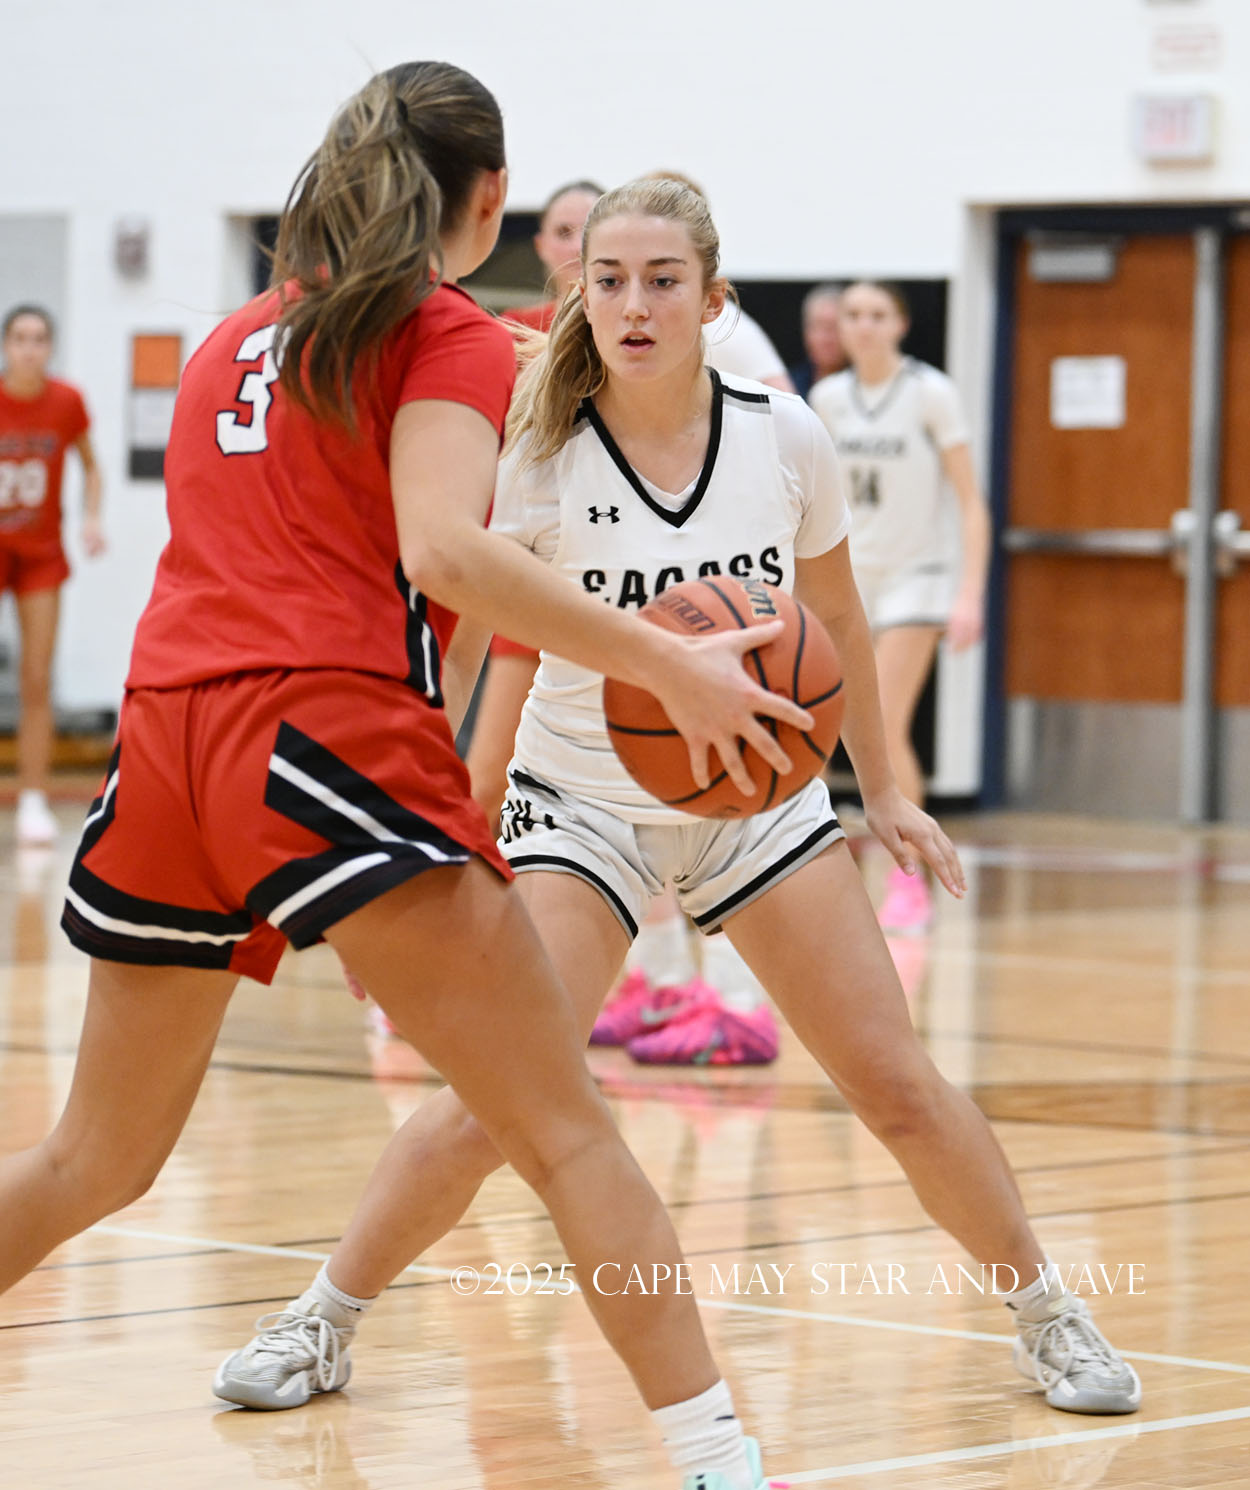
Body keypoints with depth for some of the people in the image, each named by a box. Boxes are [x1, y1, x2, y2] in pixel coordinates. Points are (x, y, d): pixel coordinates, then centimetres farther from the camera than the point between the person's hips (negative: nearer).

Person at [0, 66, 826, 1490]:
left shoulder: (235, 339, 24)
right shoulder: (452, 339, 3)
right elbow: (442, 548, -14)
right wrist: (667, 664, -14)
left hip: (166, 734, 7)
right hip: (332, 738, -7)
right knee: (570, 1139, -8)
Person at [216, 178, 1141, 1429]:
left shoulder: (785, 437, -8)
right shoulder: (539, 458, -16)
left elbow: (835, 618, 8)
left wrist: (880, 788, 14)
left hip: (759, 796, 2)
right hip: (584, 799, -2)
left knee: (897, 1086, 0)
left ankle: (1046, 1316, 19)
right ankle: (323, 1321, 4)